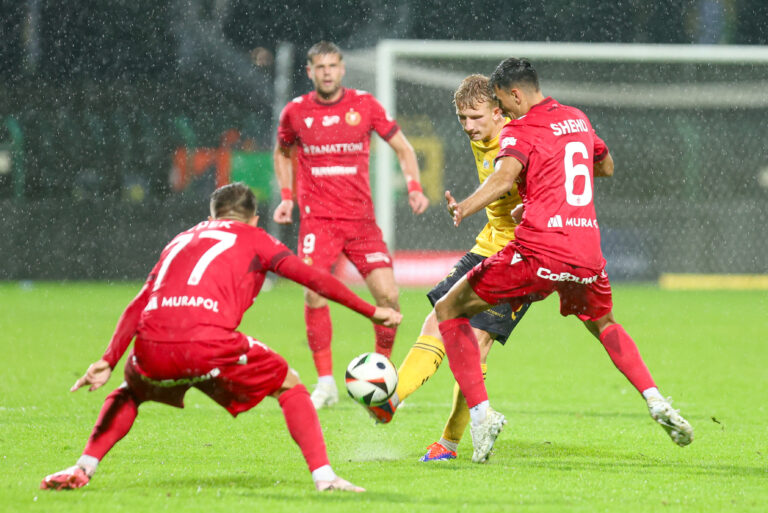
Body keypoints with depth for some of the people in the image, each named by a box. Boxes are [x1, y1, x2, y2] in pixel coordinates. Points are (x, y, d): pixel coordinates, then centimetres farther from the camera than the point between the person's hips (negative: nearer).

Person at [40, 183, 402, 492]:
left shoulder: (182, 239, 34)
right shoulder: (254, 238, 23)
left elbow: (138, 305, 24)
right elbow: (312, 278, 10)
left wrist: (109, 361, 17)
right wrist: (372, 312, 15)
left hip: (152, 345, 4)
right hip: (208, 343, -4)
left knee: (131, 392, 36)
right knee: (289, 386, 17)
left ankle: (82, 469, 19)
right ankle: (323, 476, 2)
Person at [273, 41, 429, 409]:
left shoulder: (364, 105, 1)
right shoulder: (295, 112, 3)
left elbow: (403, 148, 11)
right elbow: (283, 152, 23)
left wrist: (414, 188, -3)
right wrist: (286, 197, 13)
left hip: (361, 217, 1)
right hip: (317, 218, -1)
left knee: (387, 295, -10)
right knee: (314, 292, -20)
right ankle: (325, 382, -9)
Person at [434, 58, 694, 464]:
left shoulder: (520, 130, -3)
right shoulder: (577, 119, 18)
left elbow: (505, 174, -25)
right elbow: (606, 166, 36)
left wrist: (466, 206, -40)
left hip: (537, 253, -6)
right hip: (587, 253, 6)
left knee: (449, 310, 6)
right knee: (604, 325, 34)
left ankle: (480, 413, -6)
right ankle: (657, 402, 14)